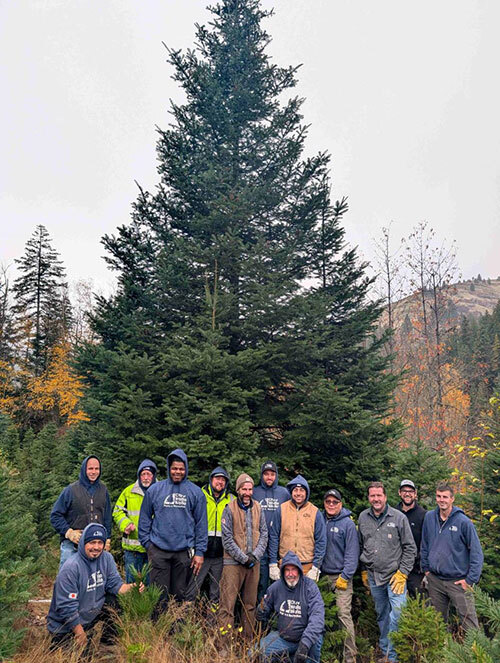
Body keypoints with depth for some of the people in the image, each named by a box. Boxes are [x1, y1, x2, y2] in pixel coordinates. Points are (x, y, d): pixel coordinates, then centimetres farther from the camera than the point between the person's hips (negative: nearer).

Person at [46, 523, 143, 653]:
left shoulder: (107, 558, -6)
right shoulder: (71, 567, -25)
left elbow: (115, 583, -6)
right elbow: (66, 606, -22)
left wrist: (130, 587, -27)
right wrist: (80, 634, -18)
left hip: (93, 611, 5)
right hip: (65, 625, -5)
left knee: (116, 601, -12)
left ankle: (109, 641, 7)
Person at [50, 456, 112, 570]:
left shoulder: (103, 490, 7)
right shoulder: (71, 490, -5)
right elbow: (55, 515, -2)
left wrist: (107, 539, 10)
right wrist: (69, 532, -11)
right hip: (71, 544, -3)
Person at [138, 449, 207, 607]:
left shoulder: (196, 492, 2)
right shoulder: (155, 489, 2)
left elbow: (201, 523, 2)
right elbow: (145, 518, 7)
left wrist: (200, 551, -2)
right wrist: (146, 541, 0)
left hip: (184, 551, 0)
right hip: (158, 550, 0)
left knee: (180, 593, 12)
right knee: (159, 594, 4)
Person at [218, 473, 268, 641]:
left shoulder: (258, 508, 5)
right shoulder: (230, 509, -8)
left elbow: (264, 534, 7)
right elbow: (227, 539, -9)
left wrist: (255, 555, -5)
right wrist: (243, 558, -11)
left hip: (254, 563, 4)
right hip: (233, 563, -4)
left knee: (250, 604, 13)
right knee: (228, 603, -6)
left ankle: (248, 640, 25)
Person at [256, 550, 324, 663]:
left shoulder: (310, 586, -13)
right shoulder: (275, 587, -1)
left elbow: (317, 616, -25)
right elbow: (263, 615, 11)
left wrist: (306, 642, -36)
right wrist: (261, 612, -15)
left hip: (305, 637, -4)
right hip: (282, 638, 4)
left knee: (316, 638, -35)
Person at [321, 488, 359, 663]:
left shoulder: (348, 524, -7)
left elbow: (352, 552, -9)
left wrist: (345, 576, -12)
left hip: (341, 576, -4)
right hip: (323, 575, 5)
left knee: (344, 615, -7)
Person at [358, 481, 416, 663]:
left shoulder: (399, 517, -9)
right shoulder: (363, 518, 2)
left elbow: (410, 548, -4)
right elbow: (360, 546, 14)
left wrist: (402, 573, -7)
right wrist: (364, 571, 13)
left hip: (395, 575, -4)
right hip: (373, 576, 4)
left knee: (398, 613, -12)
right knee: (381, 615, 16)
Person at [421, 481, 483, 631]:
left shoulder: (463, 522, -13)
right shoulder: (429, 517, 0)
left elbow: (476, 552, -10)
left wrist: (471, 579, -12)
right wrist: (426, 568, 9)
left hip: (458, 581, -4)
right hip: (434, 580, 4)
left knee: (469, 622, -2)